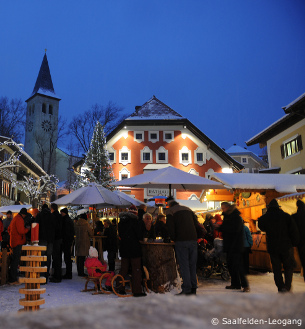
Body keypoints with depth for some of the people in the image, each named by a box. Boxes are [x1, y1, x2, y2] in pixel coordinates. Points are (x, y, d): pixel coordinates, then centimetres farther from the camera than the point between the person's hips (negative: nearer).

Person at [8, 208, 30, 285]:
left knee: (14, 260, 15)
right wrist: (28, 229, -6)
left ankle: (11, 278, 20)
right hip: (18, 242, -10)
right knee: (16, 260, -8)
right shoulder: (19, 219, -13)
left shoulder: (15, 218, 19)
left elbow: (9, 229, 28)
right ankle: (13, 280, -5)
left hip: (14, 241, 10)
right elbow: (21, 231, -21)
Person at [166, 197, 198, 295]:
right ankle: (193, 288, 14)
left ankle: (187, 289, -4)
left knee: (184, 265, -2)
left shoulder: (170, 211, 2)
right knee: (192, 264, 11)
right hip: (193, 239, 5)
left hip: (181, 240, -5)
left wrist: (174, 239, 6)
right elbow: (196, 224, 16)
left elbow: (170, 227, -7)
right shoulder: (188, 209, 19)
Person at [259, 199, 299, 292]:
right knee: (289, 267, 10)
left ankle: (281, 288, 10)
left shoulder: (263, 218, -1)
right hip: (286, 246, -1)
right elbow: (294, 231, -4)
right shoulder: (286, 216, -5)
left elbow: (262, 228, 17)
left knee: (276, 269, 11)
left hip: (272, 248, 1)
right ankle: (287, 286, -5)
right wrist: (294, 243, 6)